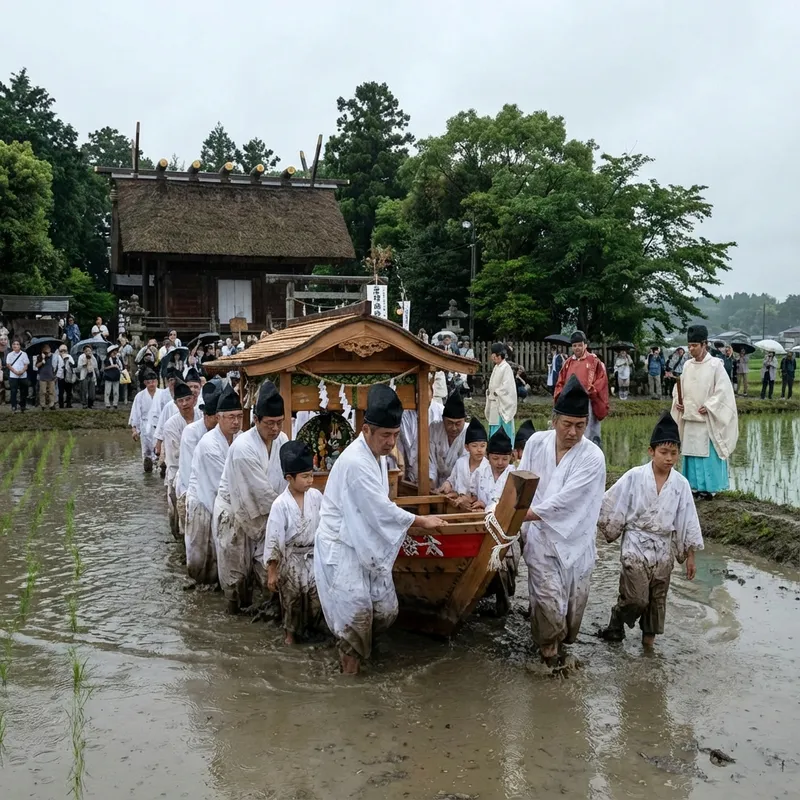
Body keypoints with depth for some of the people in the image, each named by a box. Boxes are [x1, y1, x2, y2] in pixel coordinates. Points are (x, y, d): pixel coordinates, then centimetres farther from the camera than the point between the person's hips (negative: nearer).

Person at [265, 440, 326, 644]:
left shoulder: (316, 496, -8)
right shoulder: (280, 504, -19)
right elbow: (273, 540, -15)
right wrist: (271, 572, -13)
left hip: (315, 556, 3)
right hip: (292, 559, -3)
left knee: (317, 596, 7)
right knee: (292, 598, 12)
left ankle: (313, 626, 33)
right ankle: (290, 632, 34)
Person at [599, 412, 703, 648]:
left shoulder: (681, 484, -5)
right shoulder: (634, 477, -13)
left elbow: (687, 521, 1)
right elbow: (611, 505, -5)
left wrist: (690, 556, 4)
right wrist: (610, 529, 1)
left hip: (664, 548, 3)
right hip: (636, 544, -3)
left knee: (658, 596, 15)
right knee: (636, 597, -9)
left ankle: (649, 632, 36)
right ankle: (617, 621, 18)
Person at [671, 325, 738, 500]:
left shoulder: (715, 365, -8)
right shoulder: (687, 365, 8)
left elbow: (722, 390, -10)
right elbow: (680, 388, 16)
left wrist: (708, 407, -17)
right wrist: (677, 401, -2)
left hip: (707, 419, -5)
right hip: (689, 417, 6)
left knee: (708, 454, -3)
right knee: (692, 452, 9)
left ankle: (709, 487, 3)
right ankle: (695, 486, 16)